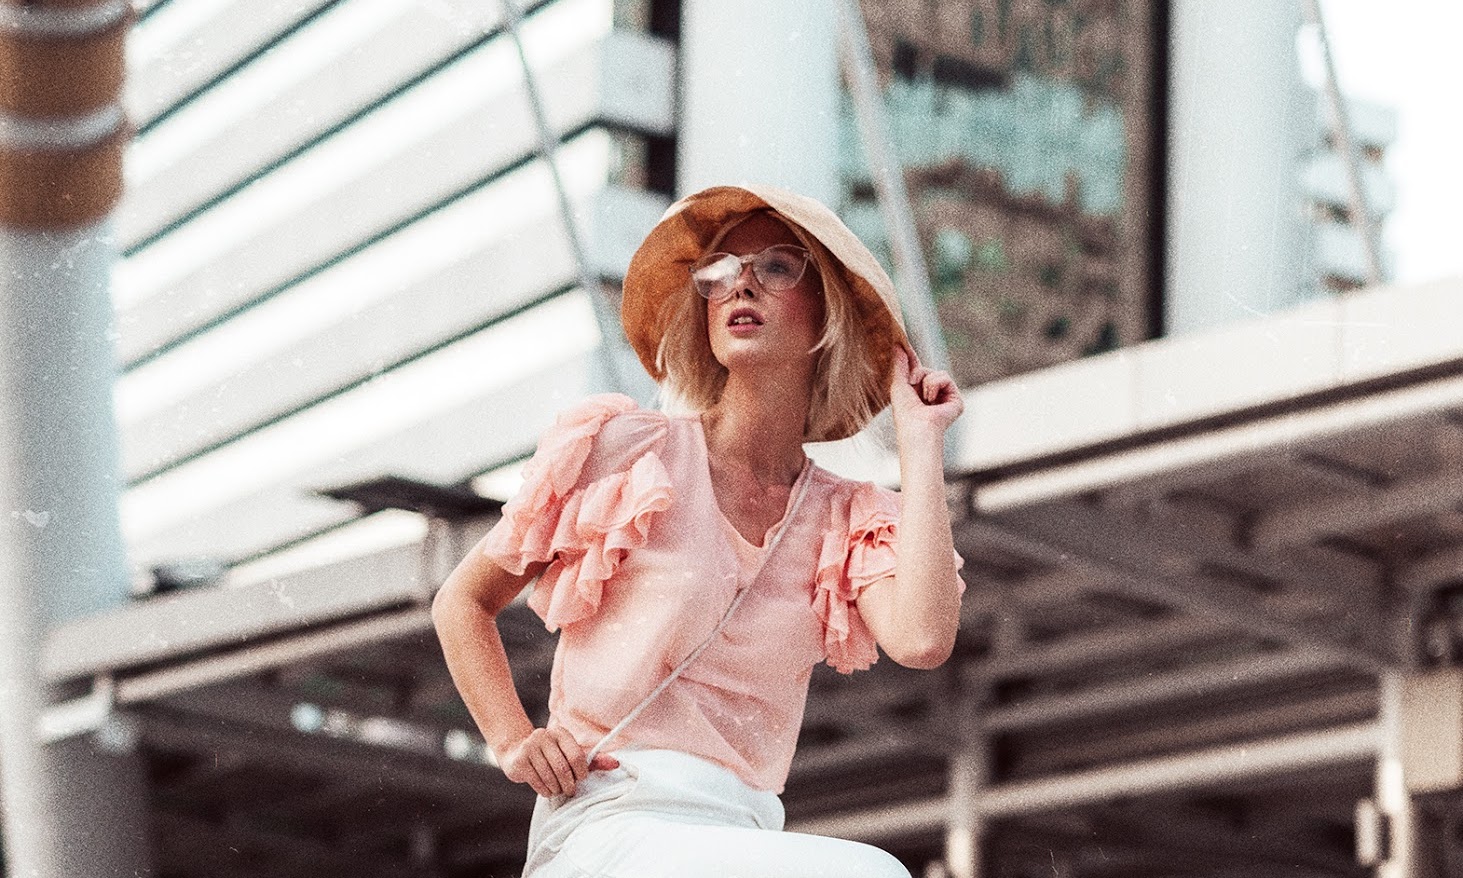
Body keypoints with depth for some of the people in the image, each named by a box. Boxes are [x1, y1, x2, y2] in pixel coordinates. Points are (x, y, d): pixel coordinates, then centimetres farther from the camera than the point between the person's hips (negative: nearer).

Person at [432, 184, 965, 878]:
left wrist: (919, 436, 4)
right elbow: (464, 601, 15)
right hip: (610, 821, -4)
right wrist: (515, 745, -2)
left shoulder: (849, 521, 13)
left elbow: (922, 639, -9)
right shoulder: (623, 450, 7)